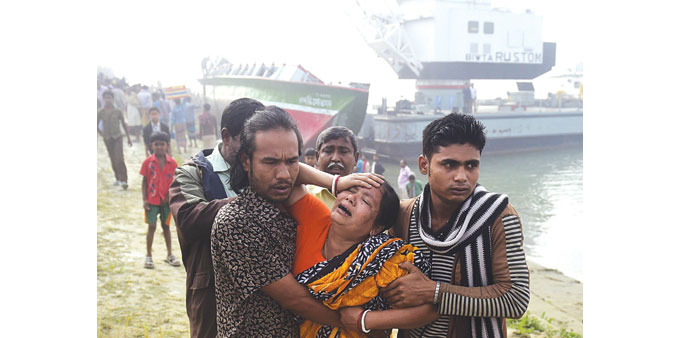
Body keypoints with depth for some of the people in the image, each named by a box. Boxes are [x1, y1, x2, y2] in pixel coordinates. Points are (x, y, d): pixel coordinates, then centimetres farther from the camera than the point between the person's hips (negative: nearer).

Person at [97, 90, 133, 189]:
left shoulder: (117, 111, -2)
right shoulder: (100, 113, 1)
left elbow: (124, 124, 6)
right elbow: (97, 126, 10)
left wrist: (128, 138, 8)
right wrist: (102, 135, 1)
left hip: (117, 137, -3)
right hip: (107, 139, 3)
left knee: (119, 159, -15)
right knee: (113, 160, 10)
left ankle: (124, 180, -18)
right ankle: (118, 179, 24)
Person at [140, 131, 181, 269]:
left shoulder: (172, 163, -2)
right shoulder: (148, 162, -4)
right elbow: (144, 181, -1)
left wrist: (170, 196, -9)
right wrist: (144, 199, -7)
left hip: (166, 200, 2)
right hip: (152, 200, -1)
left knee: (166, 226, 12)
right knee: (152, 226, -1)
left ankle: (169, 255, 23)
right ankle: (148, 256, 11)